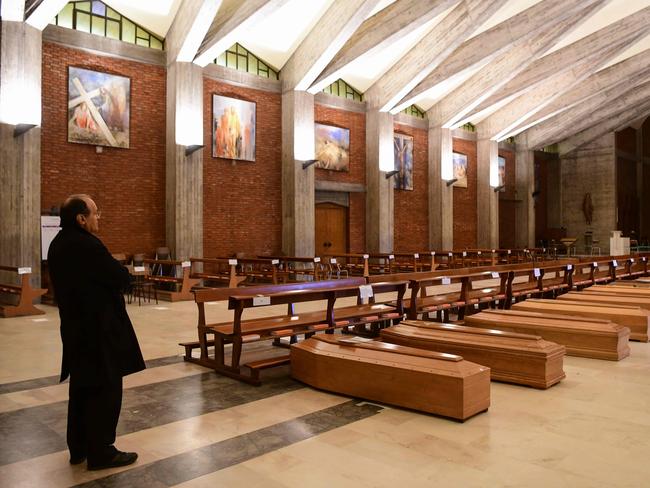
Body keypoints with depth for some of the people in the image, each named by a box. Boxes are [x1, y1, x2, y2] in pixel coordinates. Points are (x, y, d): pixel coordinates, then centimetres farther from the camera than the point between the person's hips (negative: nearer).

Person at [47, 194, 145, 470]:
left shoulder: (58, 244, 8)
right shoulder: (87, 245, -22)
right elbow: (122, 277, -18)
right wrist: (118, 273, 3)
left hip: (74, 326, 10)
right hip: (98, 328, -10)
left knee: (82, 388, 18)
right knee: (105, 390, 1)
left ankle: (78, 448, 29)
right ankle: (100, 453, 11)